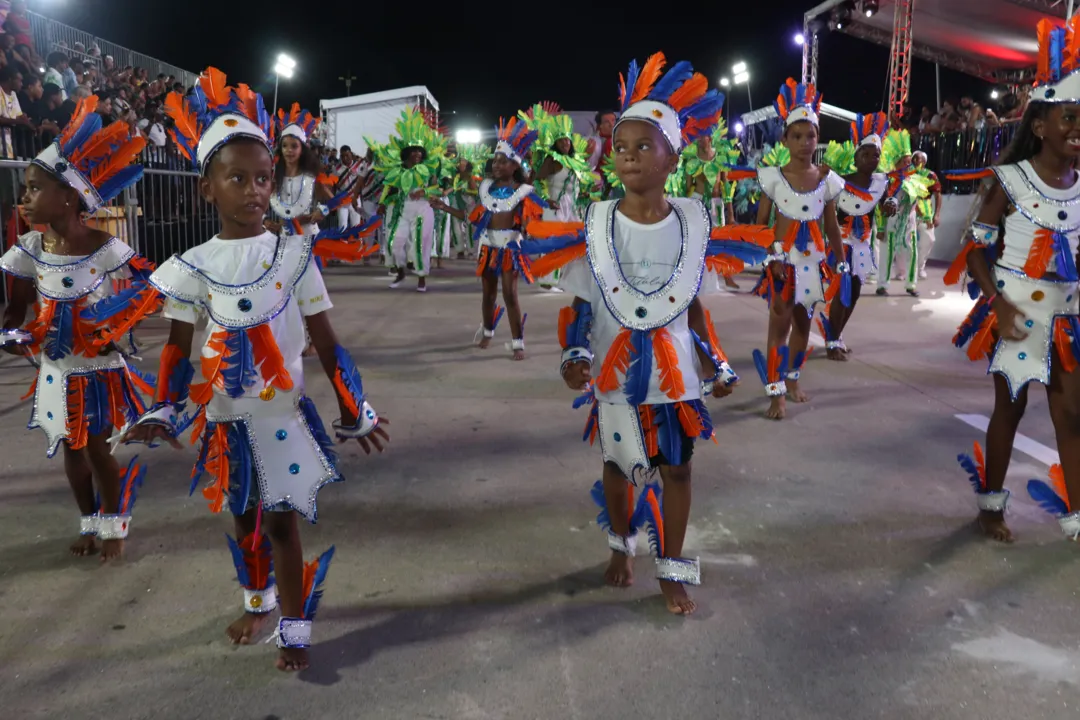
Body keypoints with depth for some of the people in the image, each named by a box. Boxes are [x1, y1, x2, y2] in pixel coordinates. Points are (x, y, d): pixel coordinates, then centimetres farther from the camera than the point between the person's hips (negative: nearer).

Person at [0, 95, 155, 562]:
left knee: (98, 452, 5)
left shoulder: (105, 250, -19)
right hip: (56, 371, 5)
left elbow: (152, 291, -13)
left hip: (96, 372, -5)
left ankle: (113, 526, 25)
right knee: (72, 452, 16)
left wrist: (114, 328, -17)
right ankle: (89, 523, 34)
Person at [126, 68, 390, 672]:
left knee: (281, 522, 2)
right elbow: (179, 348, 0)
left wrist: (355, 410, -5)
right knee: (244, 517, 18)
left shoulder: (294, 256, -8)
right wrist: (164, 411, -14)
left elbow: (325, 341, -4)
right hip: (224, 418, 3)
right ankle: (258, 599, 43)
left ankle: (295, 626, 20)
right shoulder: (193, 266, -4)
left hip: (283, 413, -2)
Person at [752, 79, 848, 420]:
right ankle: (776, 392, 0)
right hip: (783, 260, -3)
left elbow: (832, 226, 7)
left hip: (813, 260, 3)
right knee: (780, 323, -6)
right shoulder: (773, 178, -8)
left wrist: (842, 263, 8)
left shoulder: (827, 180, 0)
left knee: (803, 322, 14)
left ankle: (792, 380, 30)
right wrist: (770, 257, -15)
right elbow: (761, 223, -5)